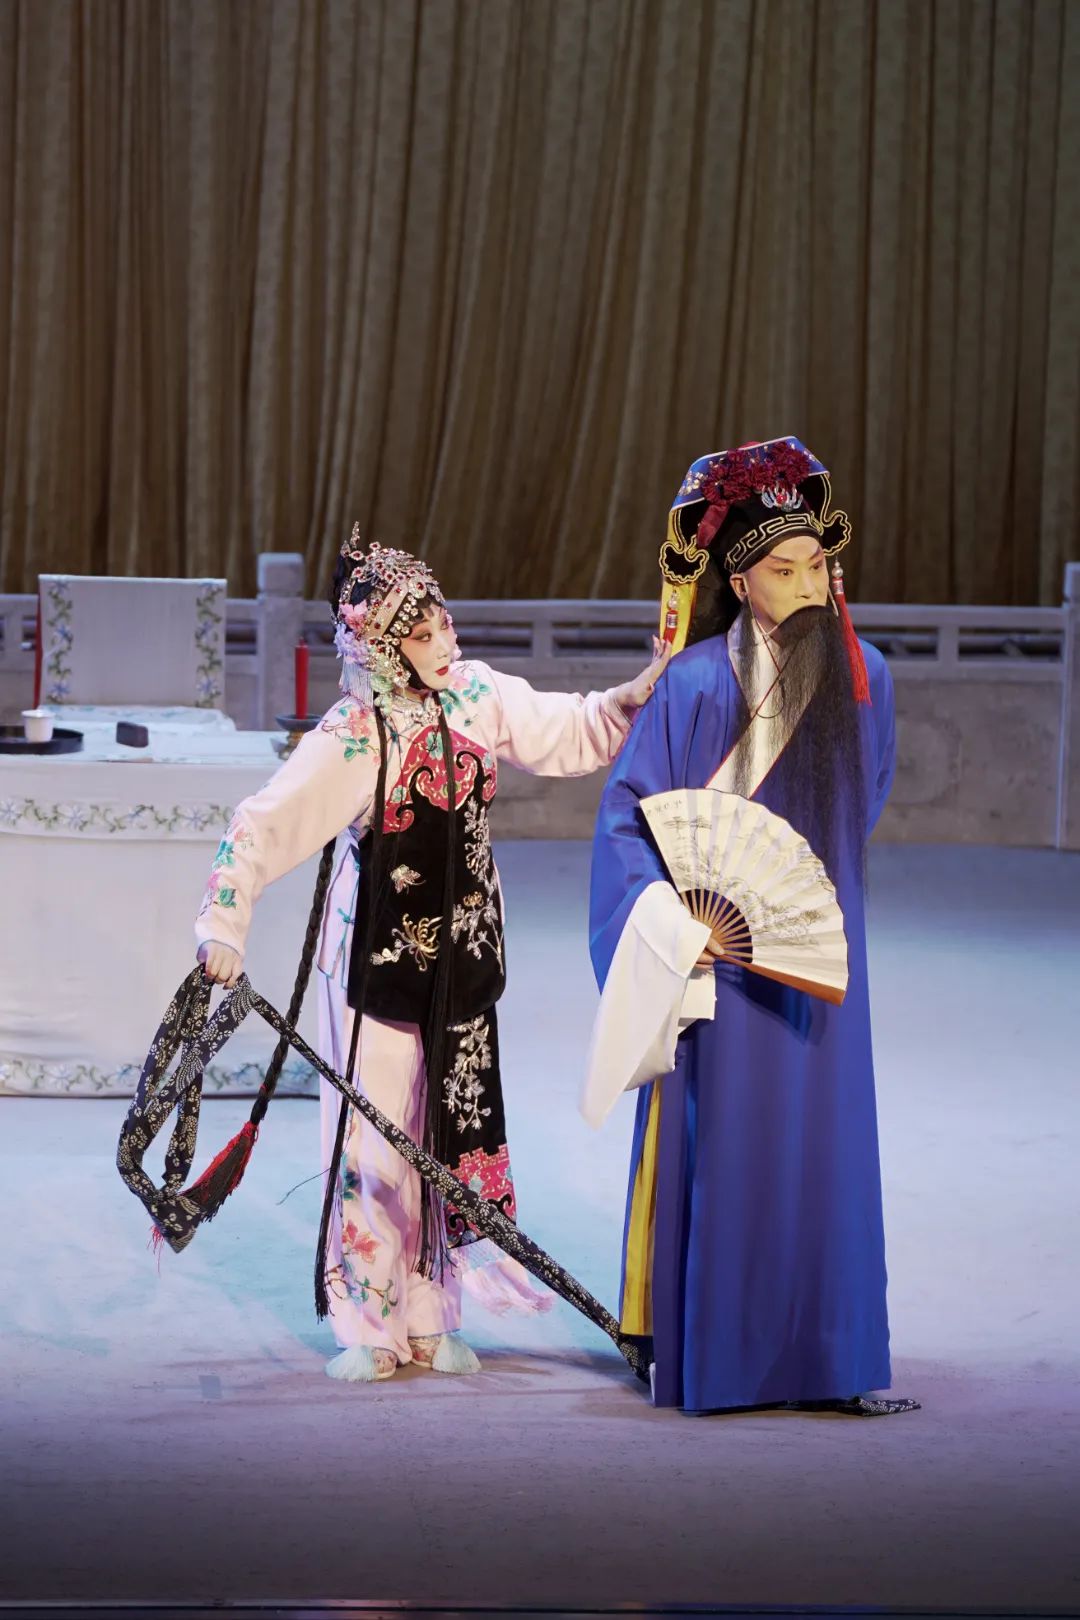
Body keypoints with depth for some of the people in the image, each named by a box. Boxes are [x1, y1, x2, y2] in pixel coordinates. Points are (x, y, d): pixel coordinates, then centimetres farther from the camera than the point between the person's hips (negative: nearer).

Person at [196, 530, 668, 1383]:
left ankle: (433, 1315, 22)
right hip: (380, 952, -5)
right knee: (377, 1126, 0)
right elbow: (265, 826, -26)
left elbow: (574, 735, 6)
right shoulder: (355, 736, -21)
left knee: (456, 1121, 11)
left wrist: (636, 697, -13)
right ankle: (369, 1323, 11)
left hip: (461, 951, 5)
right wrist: (225, 925, -37)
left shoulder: (477, 696, -5)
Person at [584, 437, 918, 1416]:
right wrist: (679, 922, -19)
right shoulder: (699, 686, -11)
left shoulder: (863, 677, 3)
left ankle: (827, 1357, 9)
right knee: (722, 1144, -2)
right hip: (722, 956, -4)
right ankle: (706, 1354, 6)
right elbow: (627, 816, -10)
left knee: (826, 1148, 3)